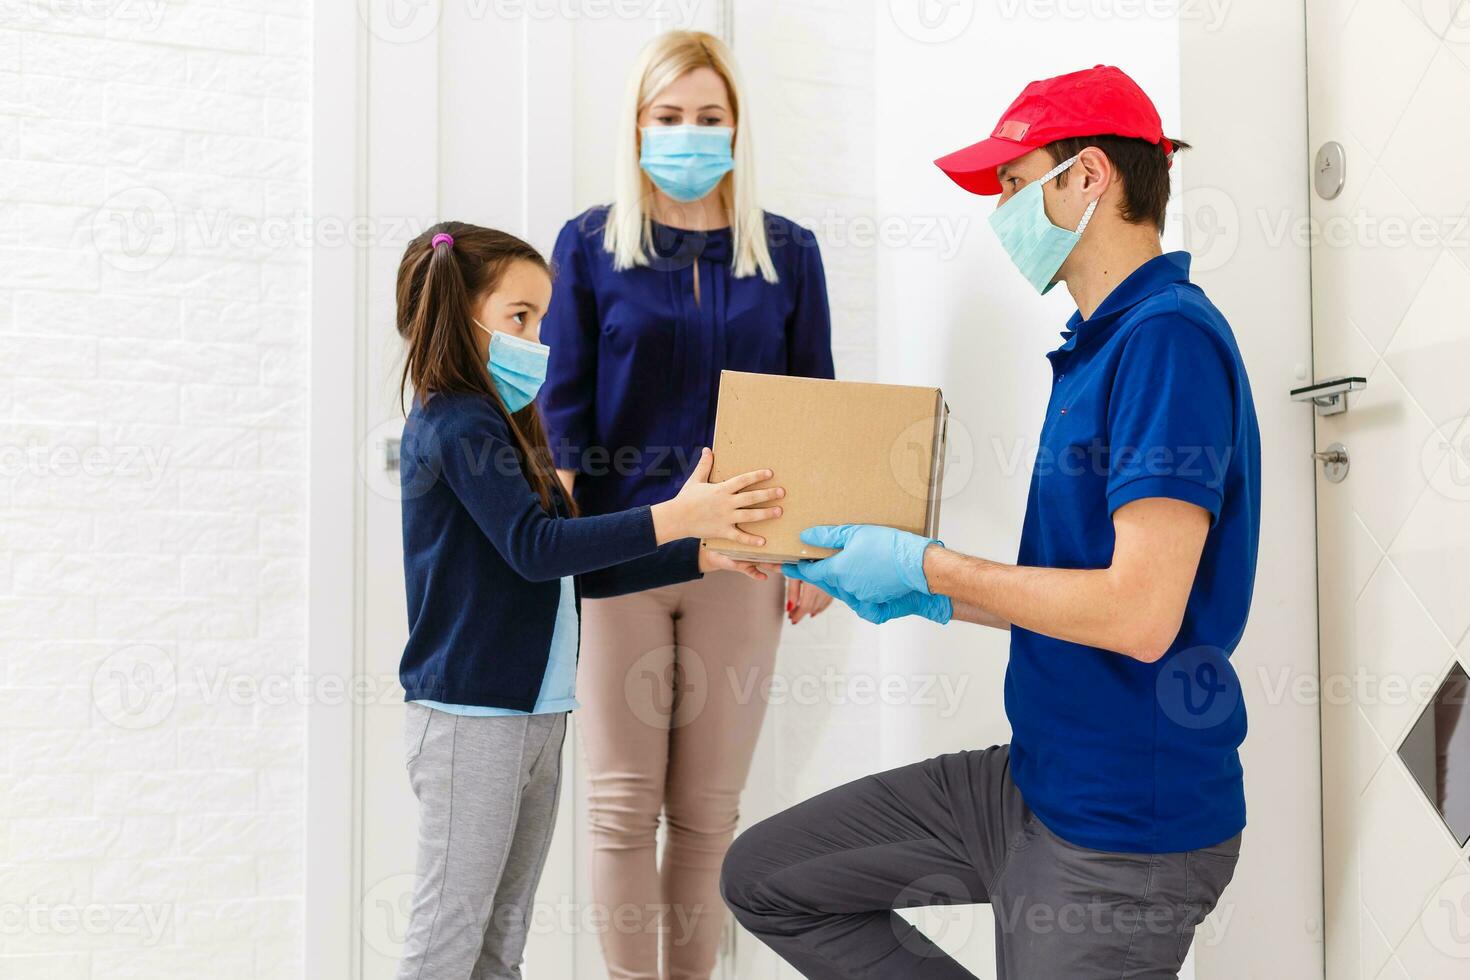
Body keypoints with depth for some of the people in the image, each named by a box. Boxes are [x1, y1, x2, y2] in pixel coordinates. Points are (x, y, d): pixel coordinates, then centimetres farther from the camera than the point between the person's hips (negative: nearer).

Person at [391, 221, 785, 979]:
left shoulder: (502, 427, 15)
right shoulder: (454, 424, -13)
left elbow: (580, 572, 15)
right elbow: (535, 548, -25)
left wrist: (705, 555, 7)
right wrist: (675, 517, -31)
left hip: (534, 713, 9)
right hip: (471, 718, -9)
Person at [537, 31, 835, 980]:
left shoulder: (787, 252, 8)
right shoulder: (590, 245, 5)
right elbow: (563, 405, 3)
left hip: (741, 556, 1)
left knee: (709, 810, 7)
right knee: (624, 805, 3)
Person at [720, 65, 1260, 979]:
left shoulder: (1169, 337, -19)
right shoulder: (1102, 344, 12)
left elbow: (1140, 613, -27)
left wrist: (926, 565, -17)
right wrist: (931, 599, 12)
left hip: (1126, 830, -9)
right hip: (1036, 773, 9)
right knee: (764, 875, 11)